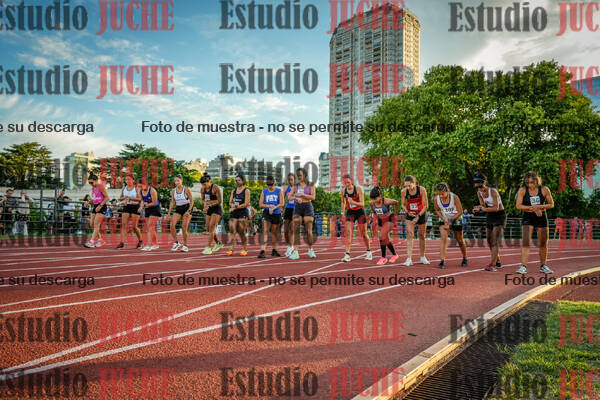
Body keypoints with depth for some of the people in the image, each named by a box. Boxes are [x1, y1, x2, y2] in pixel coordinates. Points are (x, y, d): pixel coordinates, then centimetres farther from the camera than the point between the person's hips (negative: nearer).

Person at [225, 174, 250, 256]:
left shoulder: (246, 191, -1)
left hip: (243, 213, -5)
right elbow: (230, 202, 13)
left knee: (242, 232, -4)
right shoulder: (233, 191, 16)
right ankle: (231, 249, -8)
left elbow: (246, 204, -9)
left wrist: (235, 207, -10)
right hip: (233, 213, 5)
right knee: (232, 231, -5)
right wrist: (233, 205, -10)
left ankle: (244, 249, 7)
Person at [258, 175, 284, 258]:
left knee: (274, 232, 10)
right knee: (265, 231, -14)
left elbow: (281, 204, -3)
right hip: (266, 213, -1)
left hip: (277, 214, 1)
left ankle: (274, 250, 24)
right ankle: (262, 251, -22)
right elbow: (260, 204, 3)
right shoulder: (264, 192, 7)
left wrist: (273, 208, -17)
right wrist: (269, 206, -13)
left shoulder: (279, 191, 4)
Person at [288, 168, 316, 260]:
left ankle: (310, 250, 15)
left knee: (309, 231, -2)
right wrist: (296, 198, -12)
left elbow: (313, 197, -8)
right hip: (297, 207, 3)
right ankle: (295, 251, -4)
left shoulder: (310, 185, 2)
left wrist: (302, 195, -16)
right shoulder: (296, 186, 12)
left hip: (307, 207, -3)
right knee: (296, 230, -5)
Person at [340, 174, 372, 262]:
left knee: (363, 234, 7)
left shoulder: (359, 189, -15)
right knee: (348, 233, -15)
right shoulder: (343, 191, -3)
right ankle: (347, 254, -17)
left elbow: (362, 204, -19)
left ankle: (369, 252, 29)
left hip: (360, 212, -2)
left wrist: (353, 202, -35)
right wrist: (343, 213, 9)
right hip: (350, 212, 2)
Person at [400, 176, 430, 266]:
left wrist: (418, 216, -20)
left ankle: (422, 257, 24)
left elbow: (426, 205, -14)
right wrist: (408, 212, -17)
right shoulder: (404, 191, -13)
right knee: (410, 235, -12)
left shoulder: (422, 190, -19)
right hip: (410, 214, 1)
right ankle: (409, 258, -17)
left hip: (421, 214, -1)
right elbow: (403, 204, 1)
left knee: (422, 236, 9)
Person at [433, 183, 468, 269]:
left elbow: (460, 212, -17)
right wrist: (443, 219, -17)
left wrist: (450, 220, -21)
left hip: (456, 220, -1)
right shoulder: (436, 199, -19)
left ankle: (465, 259, 34)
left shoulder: (454, 197, -26)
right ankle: (442, 261, -20)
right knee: (443, 238, -19)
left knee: (459, 240, 10)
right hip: (444, 220, 1)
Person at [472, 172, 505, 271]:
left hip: (499, 216, -7)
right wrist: (477, 208, -17)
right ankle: (498, 263, 21)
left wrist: (481, 209, -31)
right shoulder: (479, 193, 0)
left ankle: (492, 264, -19)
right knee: (489, 241, 8)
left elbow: (496, 208, -25)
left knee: (495, 240, -15)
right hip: (489, 216, 7)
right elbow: (483, 206, 5)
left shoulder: (493, 191, -21)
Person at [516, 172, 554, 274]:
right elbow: (518, 206, -8)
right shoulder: (522, 190, -6)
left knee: (543, 243, 9)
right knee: (525, 242, -14)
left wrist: (539, 207, -16)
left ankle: (543, 266, 27)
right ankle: (523, 266, -15)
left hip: (541, 217, 2)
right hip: (528, 218, -1)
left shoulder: (544, 190, -4)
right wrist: (532, 208, -17)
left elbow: (551, 204, 1)